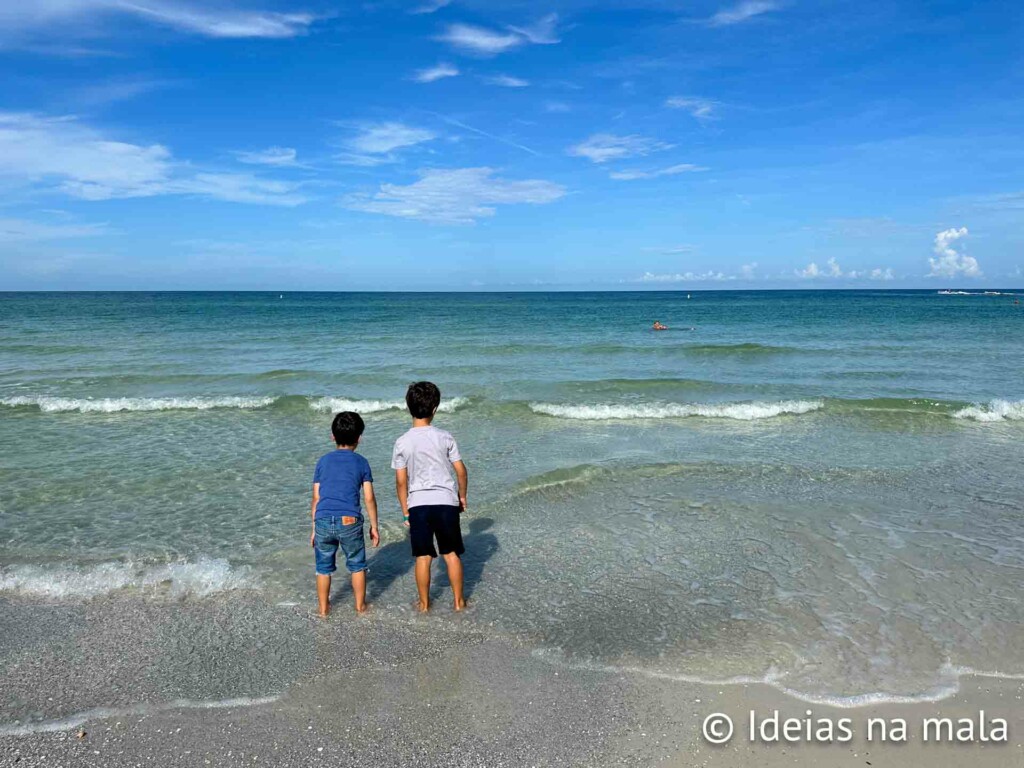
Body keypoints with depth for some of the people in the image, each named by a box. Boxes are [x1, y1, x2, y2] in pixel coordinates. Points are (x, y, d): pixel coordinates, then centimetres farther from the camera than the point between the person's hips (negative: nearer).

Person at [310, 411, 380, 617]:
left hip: (323, 521, 2)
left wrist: (314, 528, 18)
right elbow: (369, 498, 3)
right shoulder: (361, 462, 6)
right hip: (350, 521, -1)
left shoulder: (323, 461, 11)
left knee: (323, 567, 16)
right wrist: (374, 526, 12)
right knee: (357, 565, 17)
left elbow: (316, 498, 11)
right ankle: (360, 605, 26)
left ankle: (323, 607, 26)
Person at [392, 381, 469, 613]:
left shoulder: (402, 443, -6)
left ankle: (424, 603, 22)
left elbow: (401, 482, -3)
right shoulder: (444, 437, -6)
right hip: (446, 502, 0)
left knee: (423, 557, 11)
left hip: (418, 504, 0)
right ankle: (459, 601, 22)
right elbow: (461, 471, -3)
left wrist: (405, 511, 7)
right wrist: (462, 497, 13)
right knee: (451, 554, 13)